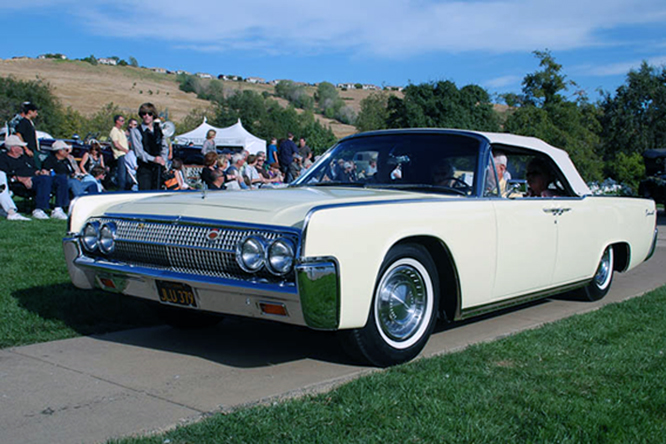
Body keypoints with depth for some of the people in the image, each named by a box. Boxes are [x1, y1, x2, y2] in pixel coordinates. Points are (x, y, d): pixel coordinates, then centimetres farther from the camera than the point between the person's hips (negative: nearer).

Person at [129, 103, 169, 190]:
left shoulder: (159, 130, 14)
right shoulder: (135, 131, 1)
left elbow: (165, 147, 14)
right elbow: (139, 151, -8)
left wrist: (163, 159, -7)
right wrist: (153, 159, -20)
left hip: (158, 167, 4)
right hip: (144, 168, -4)